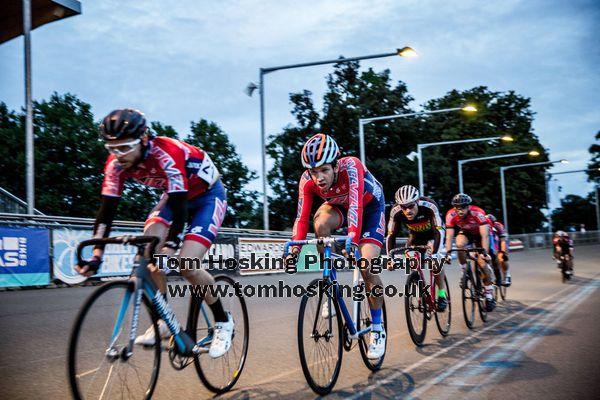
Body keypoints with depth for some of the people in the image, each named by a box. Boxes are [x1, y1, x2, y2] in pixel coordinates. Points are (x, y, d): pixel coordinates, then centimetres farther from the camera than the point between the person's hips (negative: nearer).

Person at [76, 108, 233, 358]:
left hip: (208, 195, -6)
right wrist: (96, 255, -25)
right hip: (175, 196, 6)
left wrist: (170, 247, -50)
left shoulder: (166, 153, -36)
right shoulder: (116, 163, -17)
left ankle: (223, 322, 1)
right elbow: (107, 209, -16)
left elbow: (180, 206, -39)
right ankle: (164, 320, 0)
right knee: (148, 250, -17)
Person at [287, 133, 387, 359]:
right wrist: (295, 247, -42)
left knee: (367, 266, -17)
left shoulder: (350, 167, -39)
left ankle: (377, 329, 2)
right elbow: (302, 217, -27)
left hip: (370, 206, -3)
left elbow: (356, 206, -51)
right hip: (339, 205, 3)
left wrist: (352, 240, -65)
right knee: (320, 223, -33)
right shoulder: (307, 181, -28)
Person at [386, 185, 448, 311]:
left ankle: (442, 294, -14)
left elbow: (439, 231, -42)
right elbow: (391, 235, -26)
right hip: (415, 235, 3)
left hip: (433, 232, -3)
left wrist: (434, 253, -55)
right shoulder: (396, 211, -31)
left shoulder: (429, 206, -40)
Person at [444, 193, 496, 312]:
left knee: (483, 263, -14)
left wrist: (485, 253, -50)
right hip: (466, 232, 2)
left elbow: (485, 236, -39)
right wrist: (448, 252, -40)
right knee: (460, 244, -33)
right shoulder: (451, 215, -29)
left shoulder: (478, 213, -37)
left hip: (480, 233, -2)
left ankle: (490, 296, -1)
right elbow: (449, 236, -29)